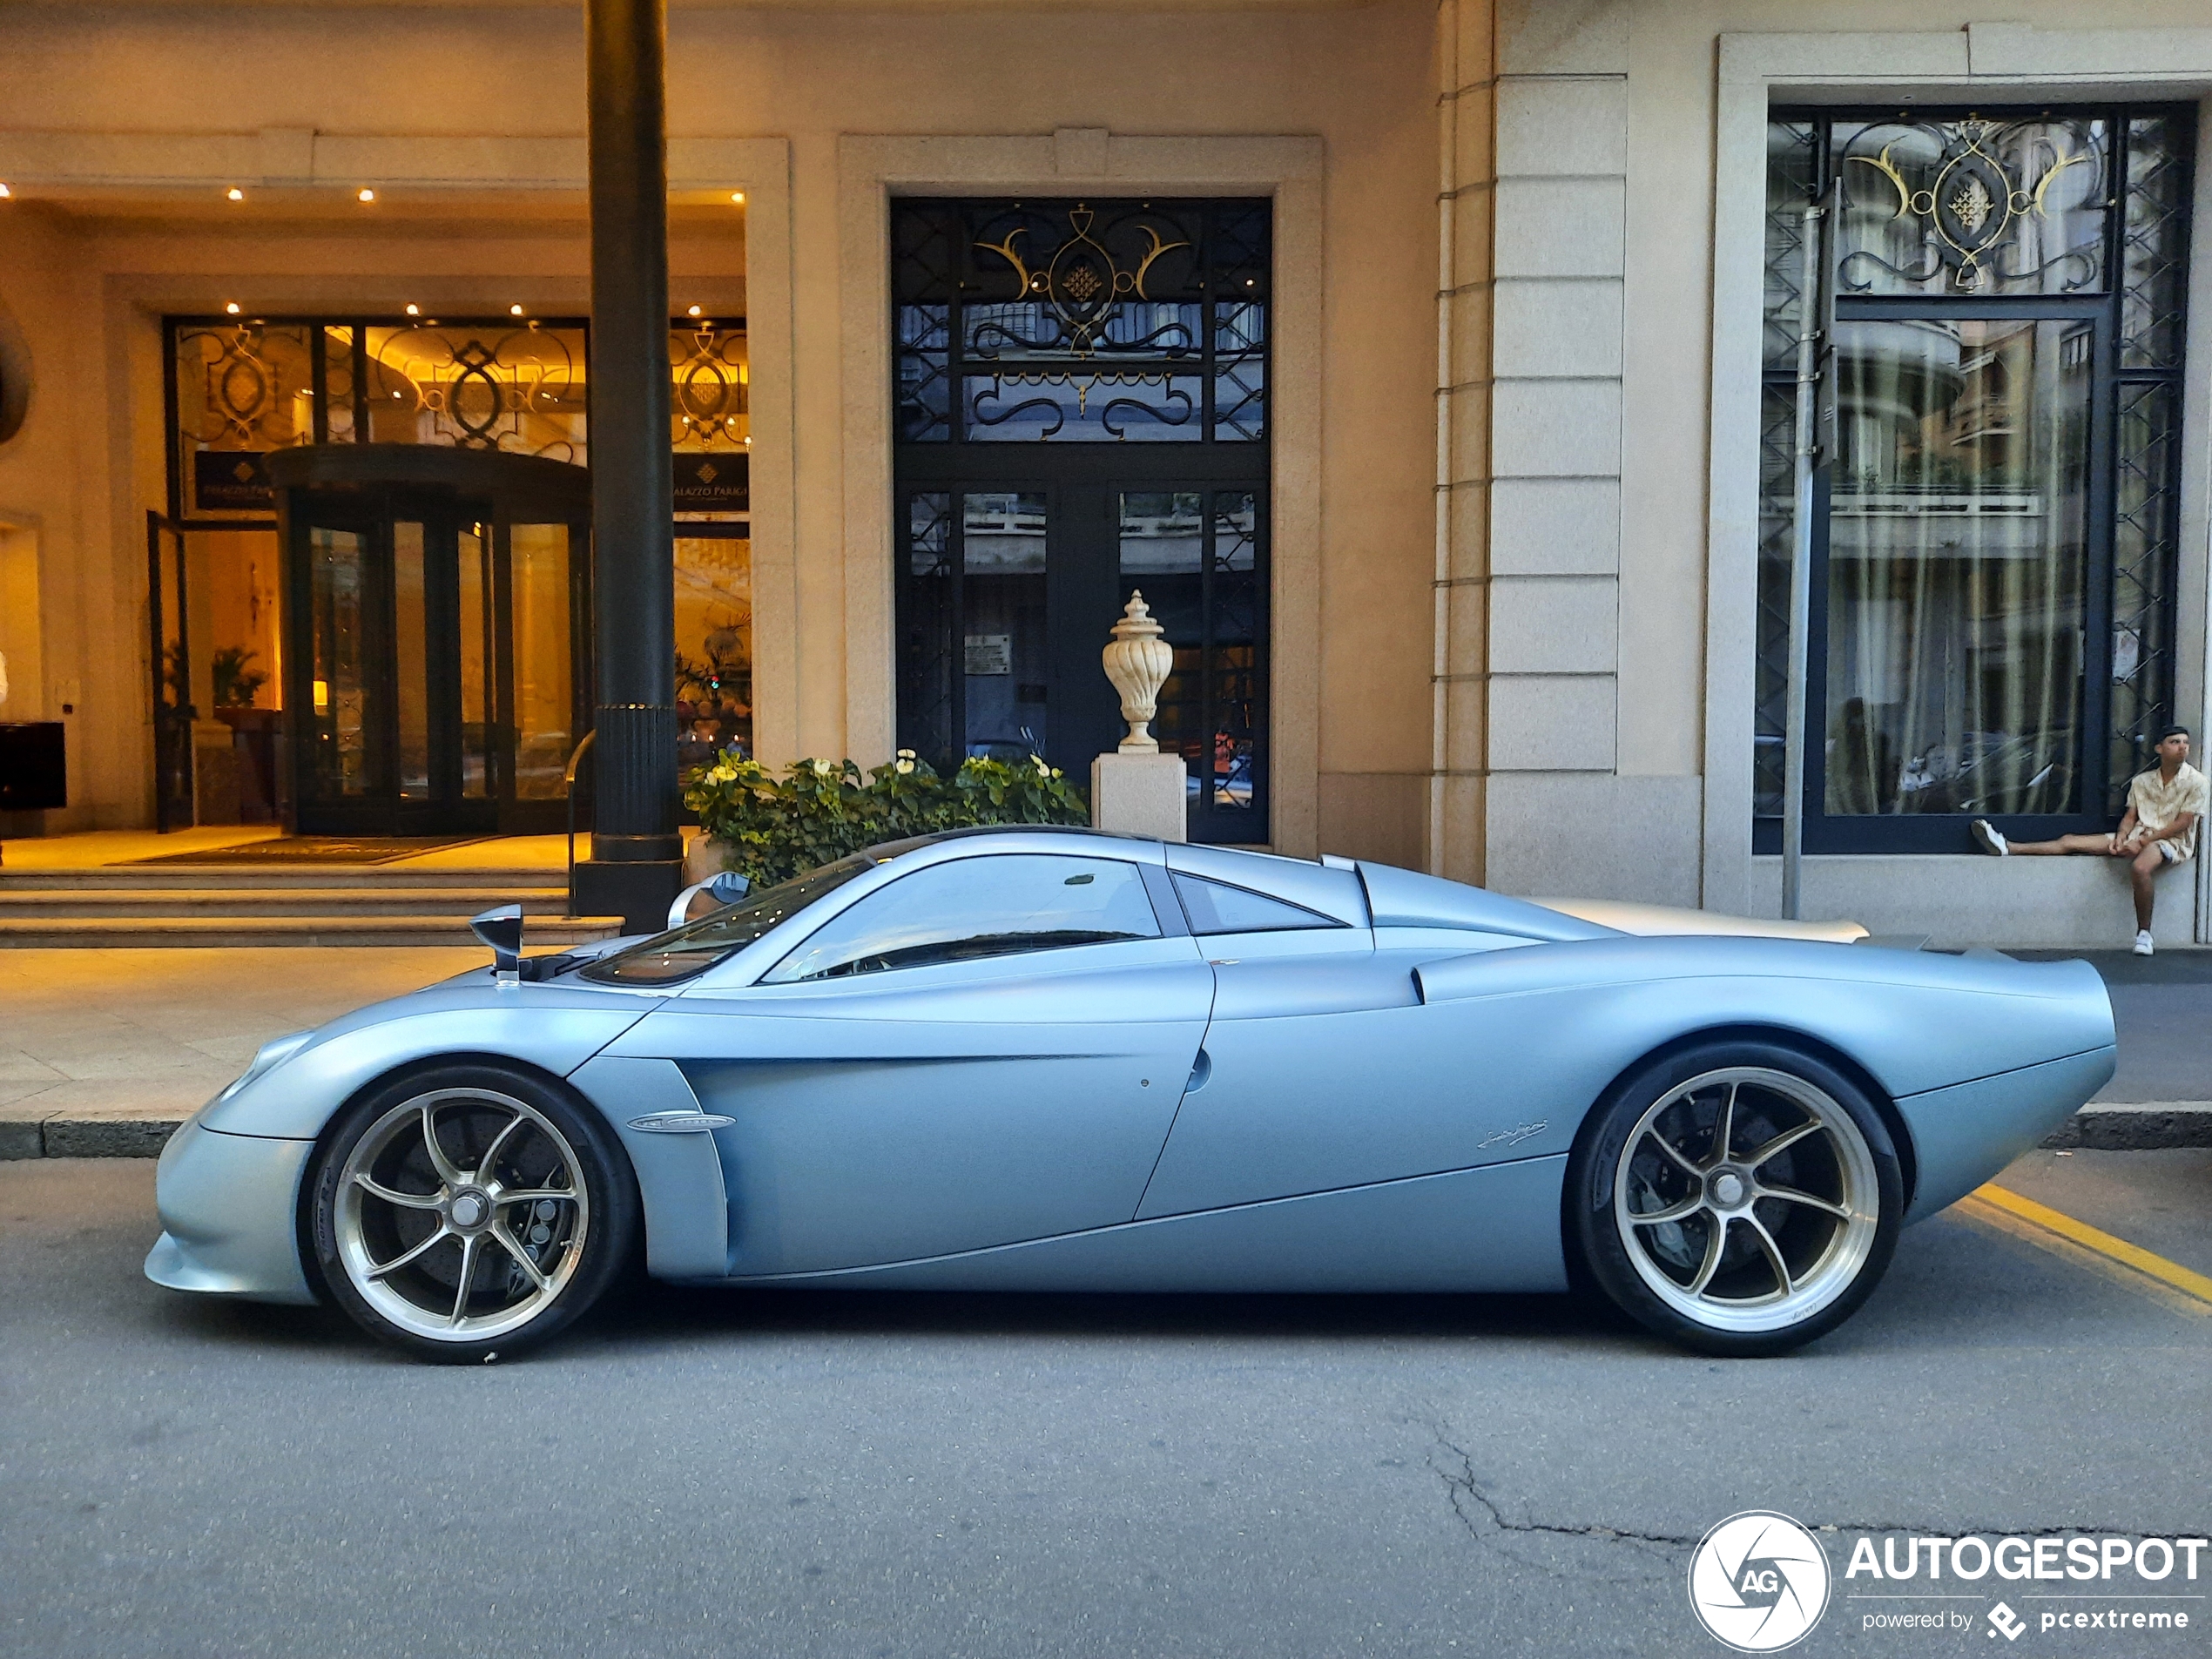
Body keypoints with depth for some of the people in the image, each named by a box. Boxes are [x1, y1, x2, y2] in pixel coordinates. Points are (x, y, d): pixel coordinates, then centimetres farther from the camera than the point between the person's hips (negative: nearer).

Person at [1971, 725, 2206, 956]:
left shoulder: (2195, 780, -4)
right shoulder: (2142, 780, 10)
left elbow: (2184, 823, -9)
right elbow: (2130, 817, 11)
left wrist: (2142, 841, -15)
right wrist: (2121, 836, -11)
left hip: (2171, 840, -6)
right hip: (2138, 837, 6)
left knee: (2140, 867, -40)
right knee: (2069, 841, -6)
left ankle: (2143, 933, -27)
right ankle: (2007, 848, -12)